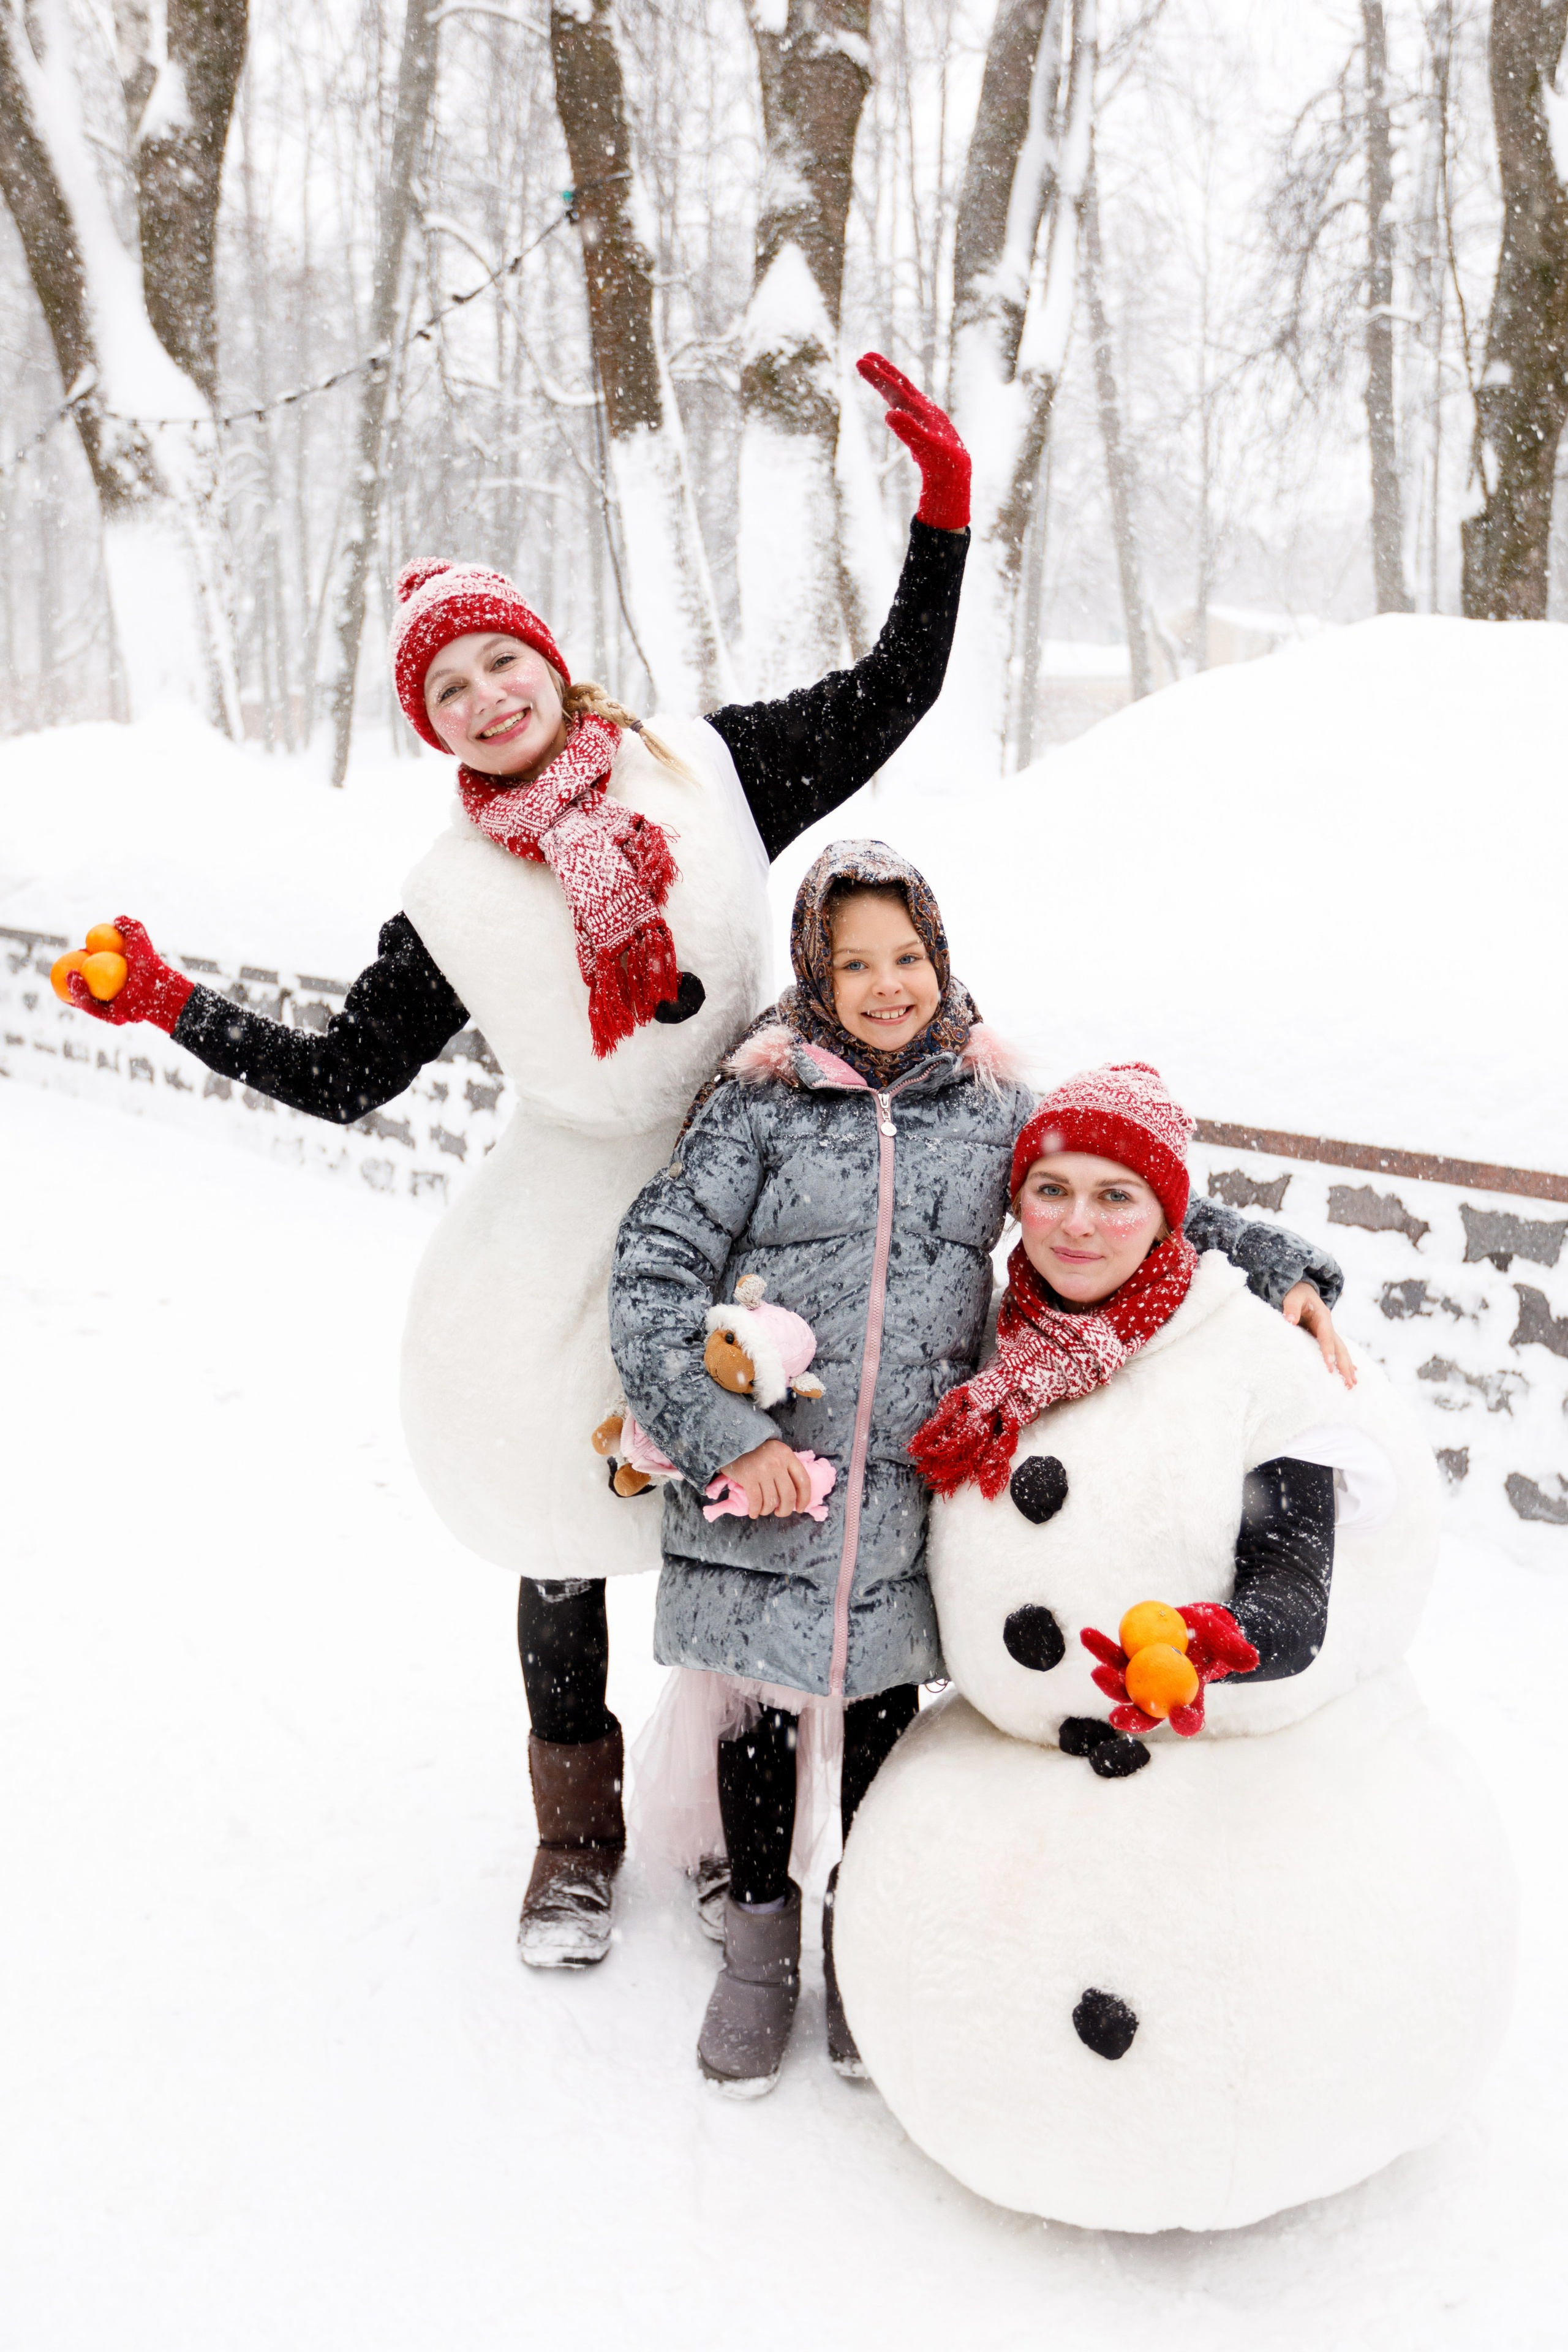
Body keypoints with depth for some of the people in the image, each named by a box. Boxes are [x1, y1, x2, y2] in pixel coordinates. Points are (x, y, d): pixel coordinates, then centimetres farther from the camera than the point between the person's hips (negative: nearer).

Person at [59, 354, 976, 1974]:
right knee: (566, 1548, 9)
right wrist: (175, 1009, -5)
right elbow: (345, 1075, 3)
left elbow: (889, 695, 6)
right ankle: (576, 1840, 32)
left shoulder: (707, 768, 0)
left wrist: (942, 509, -1)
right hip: (568, 1242, 0)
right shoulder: (456, 895, 0)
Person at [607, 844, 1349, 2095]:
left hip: (910, 1491, 2)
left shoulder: (994, 1104, 5)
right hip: (757, 1478, -1)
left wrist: (1278, 1264, 2)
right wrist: (725, 1431, -15)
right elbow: (656, 1266, -6)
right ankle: (762, 1934, 37)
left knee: (878, 1708, 12)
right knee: (757, 1706, 11)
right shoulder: (761, 1100, -4)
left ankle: (862, 1930, 39)